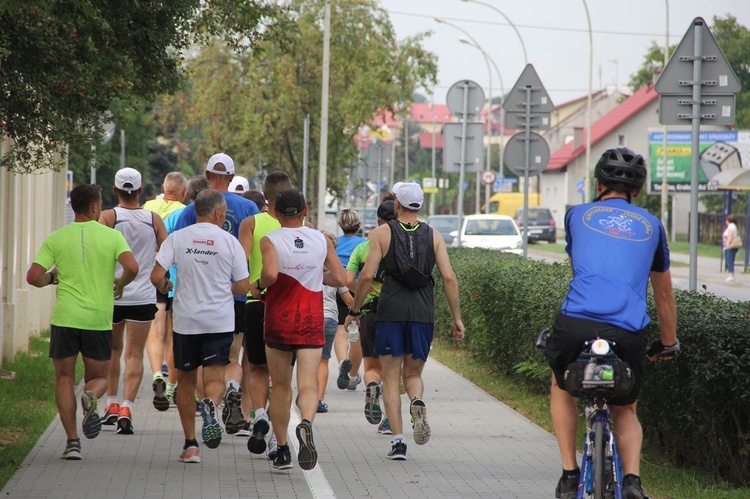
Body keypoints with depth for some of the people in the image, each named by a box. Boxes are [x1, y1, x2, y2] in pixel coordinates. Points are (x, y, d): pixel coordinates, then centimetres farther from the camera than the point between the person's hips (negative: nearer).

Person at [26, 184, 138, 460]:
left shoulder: (56, 239, 2)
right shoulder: (112, 236, 0)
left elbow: (33, 277, -4)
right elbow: (132, 267, -14)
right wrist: (120, 283, 7)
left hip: (65, 318, 0)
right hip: (99, 319, 0)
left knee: (64, 379, 10)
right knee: (99, 377, 16)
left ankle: (72, 442, -1)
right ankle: (90, 397, -21)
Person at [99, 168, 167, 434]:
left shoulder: (108, 217, -3)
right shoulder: (154, 219, 2)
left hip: (111, 293, 0)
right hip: (143, 296, 0)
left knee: (112, 349, 19)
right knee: (134, 354, -1)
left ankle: (112, 404, 22)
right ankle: (127, 407, -16)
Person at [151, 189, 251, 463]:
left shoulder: (177, 238, -1)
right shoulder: (230, 242, -1)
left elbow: (156, 276, -8)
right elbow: (243, 286, 0)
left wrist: (164, 287, 14)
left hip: (186, 319, 1)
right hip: (220, 321, -1)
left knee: (186, 380, 13)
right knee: (215, 376, 0)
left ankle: (190, 445, 12)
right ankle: (210, 404, -37)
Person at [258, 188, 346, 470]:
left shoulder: (270, 240, -6)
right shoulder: (322, 240, 4)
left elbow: (270, 273, -24)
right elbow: (340, 279, 4)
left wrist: (260, 285, -3)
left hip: (279, 322, -1)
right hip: (311, 323, 1)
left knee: (280, 386, 12)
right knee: (307, 384, -6)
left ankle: (282, 451, 14)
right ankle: (306, 423, -38)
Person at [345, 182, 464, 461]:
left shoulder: (382, 233, 1)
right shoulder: (433, 236, 7)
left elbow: (367, 276, -6)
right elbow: (449, 277, -1)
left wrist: (354, 310, 6)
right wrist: (457, 318, 4)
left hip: (390, 311, -2)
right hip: (423, 312, 2)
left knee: (391, 379, 6)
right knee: (413, 373, 16)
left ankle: (398, 441, -4)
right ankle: (417, 402, -19)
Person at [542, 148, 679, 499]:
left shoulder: (578, 215, 20)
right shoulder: (651, 225, 22)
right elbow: (664, 293, 33)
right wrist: (669, 344, 47)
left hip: (576, 323, -1)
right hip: (628, 333, 1)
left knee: (561, 386, 31)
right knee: (625, 410, 26)